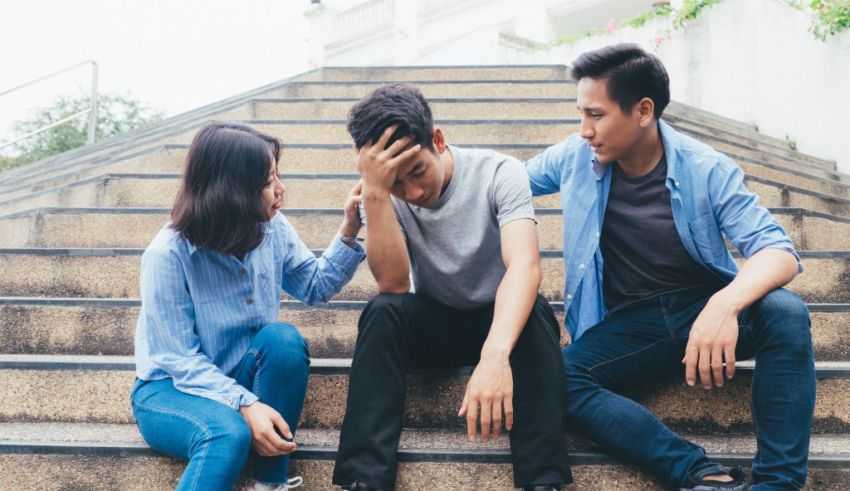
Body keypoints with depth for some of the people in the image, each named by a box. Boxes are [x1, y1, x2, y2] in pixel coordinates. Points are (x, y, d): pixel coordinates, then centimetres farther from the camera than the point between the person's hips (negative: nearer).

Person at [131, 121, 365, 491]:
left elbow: (315, 287, 7)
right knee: (228, 433, -39)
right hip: (171, 388, -6)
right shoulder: (168, 255, -23)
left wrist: (349, 231, -8)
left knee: (283, 338, -29)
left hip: (241, 378, 6)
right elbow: (180, 360, -22)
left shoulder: (273, 228, -7)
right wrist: (245, 405, -35)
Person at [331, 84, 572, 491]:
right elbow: (393, 285, -23)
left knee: (534, 312, -34)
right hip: (431, 325, 2)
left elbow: (524, 265, -36)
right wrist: (376, 193, -33)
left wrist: (494, 355, -53)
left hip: (499, 321, -1)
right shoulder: (386, 195, -11)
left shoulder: (499, 173, -20)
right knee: (382, 311, -29)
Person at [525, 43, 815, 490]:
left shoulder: (707, 170, -10)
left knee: (785, 313, -33)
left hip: (705, 308, -1)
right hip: (631, 324, 2)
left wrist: (724, 304, -40)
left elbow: (779, 250, -20)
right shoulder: (575, 158, -1)